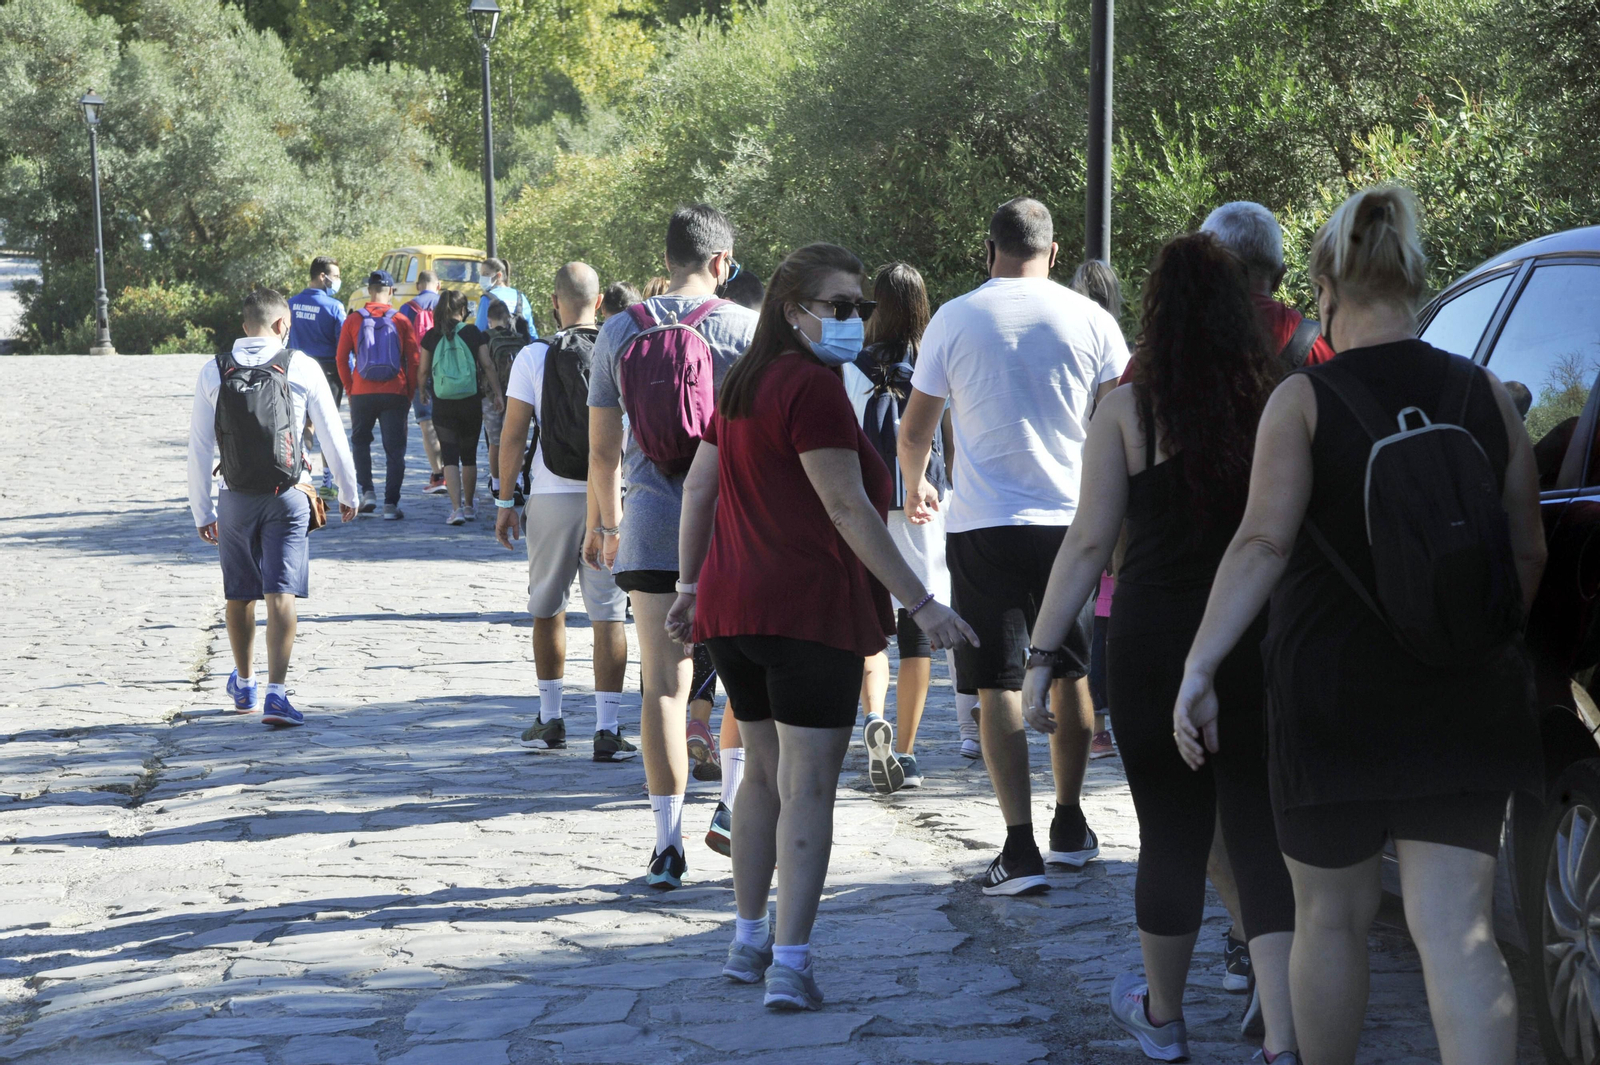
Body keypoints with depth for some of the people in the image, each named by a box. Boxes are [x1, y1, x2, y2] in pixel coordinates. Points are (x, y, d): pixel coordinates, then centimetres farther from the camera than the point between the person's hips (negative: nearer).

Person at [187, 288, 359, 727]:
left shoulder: (213, 372, 1)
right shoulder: (302, 367, -3)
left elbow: (199, 449, 3)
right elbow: (332, 435, 3)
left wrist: (201, 511, 12)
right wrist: (348, 492, 16)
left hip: (237, 498, 2)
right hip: (287, 496, -2)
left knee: (239, 595, 16)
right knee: (281, 595, -4)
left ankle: (244, 683, 35)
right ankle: (276, 693, -15)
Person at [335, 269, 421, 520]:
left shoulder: (354, 320, 1)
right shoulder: (401, 321, 0)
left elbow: (342, 359, 3)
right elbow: (413, 360, 1)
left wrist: (349, 388, 13)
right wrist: (410, 393, 9)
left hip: (362, 394, 1)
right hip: (395, 394, -1)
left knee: (360, 442, 21)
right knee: (394, 449, 4)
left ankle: (367, 492, 9)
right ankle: (391, 504, -1)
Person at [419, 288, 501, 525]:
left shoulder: (432, 336, -2)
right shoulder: (473, 333, -2)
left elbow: (424, 370, 3)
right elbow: (487, 365, -3)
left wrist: (422, 392, 21)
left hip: (443, 405, -1)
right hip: (471, 404, 1)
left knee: (450, 457, -1)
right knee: (469, 456, 14)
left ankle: (456, 508, -14)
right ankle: (468, 507, 23)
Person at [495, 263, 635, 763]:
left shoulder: (534, 356, -3)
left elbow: (513, 436, -3)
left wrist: (505, 501, 6)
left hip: (552, 497, 0)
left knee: (547, 608, 15)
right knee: (609, 614, 1)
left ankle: (551, 720, 21)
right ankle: (607, 729, -2)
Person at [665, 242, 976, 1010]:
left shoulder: (744, 385, 14)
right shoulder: (812, 387, -13)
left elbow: (698, 488, 19)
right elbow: (847, 508, -19)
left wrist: (690, 584, 26)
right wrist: (920, 604, -19)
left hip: (734, 607, 9)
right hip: (809, 609, -9)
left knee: (763, 774, 19)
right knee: (807, 788, -6)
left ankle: (749, 941, 25)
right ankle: (789, 965, -10)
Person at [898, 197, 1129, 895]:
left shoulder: (954, 320, -1)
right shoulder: (1088, 320, 1)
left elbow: (914, 430, 7)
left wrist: (916, 488, 27)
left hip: (984, 525, -2)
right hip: (1072, 521, 2)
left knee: (998, 686, -2)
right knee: (1071, 676, 17)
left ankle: (1021, 849, -10)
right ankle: (1071, 827, 28)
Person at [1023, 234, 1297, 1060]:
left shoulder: (1128, 408, -4)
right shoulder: (1278, 405, -1)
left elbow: (1089, 542, -6)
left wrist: (1040, 658, -2)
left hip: (1154, 644, -1)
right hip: (1263, 648, 1)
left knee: (1171, 837, 13)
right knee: (1265, 843, 2)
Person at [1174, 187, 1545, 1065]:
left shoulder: (1304, 400, -7)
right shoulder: (1485, 397, 4)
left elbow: (1263, 542, -18)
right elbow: (1527, 554, 9)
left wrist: (1198, 669, -19)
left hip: (1334, 696, -2)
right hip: (1465, 698, 3)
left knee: (1330, 919, 14)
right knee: (1456, 932, -1)